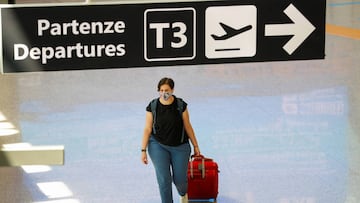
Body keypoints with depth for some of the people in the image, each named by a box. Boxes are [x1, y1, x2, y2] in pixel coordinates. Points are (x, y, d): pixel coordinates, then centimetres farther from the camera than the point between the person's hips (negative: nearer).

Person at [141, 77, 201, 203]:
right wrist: (143, 150, -6)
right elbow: (147, 129, -4)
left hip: (180, 147, 0)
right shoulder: (152, 106, -8)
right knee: (163, 179, -9)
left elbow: (187, 126, 1)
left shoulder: (181, 105, -8)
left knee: (179, 179, 6)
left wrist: (195, 146, 7)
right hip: (158, 145, 0)